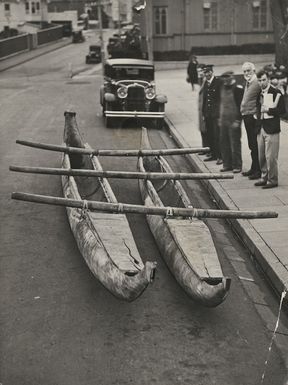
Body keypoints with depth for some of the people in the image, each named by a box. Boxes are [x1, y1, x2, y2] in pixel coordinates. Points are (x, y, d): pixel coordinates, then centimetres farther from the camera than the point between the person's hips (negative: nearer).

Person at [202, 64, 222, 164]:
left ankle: (220, 156, 0)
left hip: (216, 113, -7)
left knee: (217, 136, -6)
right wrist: (203, 113, 15)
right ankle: (213, 154, 22)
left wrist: (220, 113, -12)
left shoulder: (218, 82, -9)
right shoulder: (206, 83, 13)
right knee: (210, 135, 11)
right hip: (208, 114, 7)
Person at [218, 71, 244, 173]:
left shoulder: (238, 89, -11)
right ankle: (227, 164, 21)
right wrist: (220, 118, 14)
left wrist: (238, 121, -16)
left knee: (235, 144, -1)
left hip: (233, 122, -7)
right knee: (224, 143, 10)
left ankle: (237, 166, 9)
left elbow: (241, 106, -13)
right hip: (224, 121, 7)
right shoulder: (223, 88, 11)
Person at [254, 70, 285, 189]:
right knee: (261, 156, 12)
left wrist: (268, 110, -16)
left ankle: (272, 180, 4)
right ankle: (264, 177, 24)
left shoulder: (276, 92, -7)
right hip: (261, 128, 7)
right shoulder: (259, 93, 14)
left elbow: (282, 110, -11)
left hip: (271, 129, -7)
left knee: (270, 156, -6)